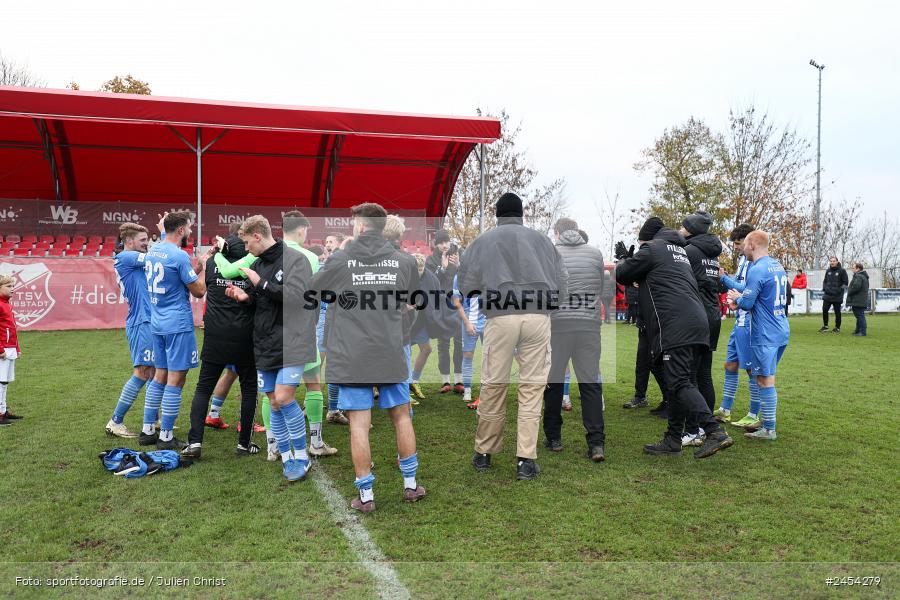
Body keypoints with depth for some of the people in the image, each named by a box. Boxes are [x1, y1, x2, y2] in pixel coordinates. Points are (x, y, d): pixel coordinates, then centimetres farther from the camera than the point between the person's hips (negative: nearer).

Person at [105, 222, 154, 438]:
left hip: (149, 322, 10)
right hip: (141, 323, -10)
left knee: (156, 372, 14)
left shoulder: (136, 261, 19)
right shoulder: (123, 258, -8)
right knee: (142, 374, -9)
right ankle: (115, 422, -2)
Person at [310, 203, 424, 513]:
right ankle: (411, 485, 25)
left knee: (359, 424, 2)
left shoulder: (340, 260, -5)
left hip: (351, 357, -2)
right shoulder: (404, 261, 2)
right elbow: (414, 300, 16)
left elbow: (311, 290, 10)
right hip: (391, 355, 2)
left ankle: (366, 495, 9)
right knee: (401, 416, 15)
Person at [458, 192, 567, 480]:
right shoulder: (541, 239, 16)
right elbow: (561, 281, 13)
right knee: (532, 386, 5)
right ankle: (526, 460, 5)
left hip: (500, 317, -1)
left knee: (493, 385, 8)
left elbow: (466, 285, 7)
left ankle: (484, 453, 21)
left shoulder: (483, 240, 12)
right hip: (538, 316, 1)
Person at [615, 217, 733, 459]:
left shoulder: (652, 249, 3)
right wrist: (630, 258, 34)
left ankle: (715, 432, -23)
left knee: (680, 384, -12)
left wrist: (623, 258, 28)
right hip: (698, 324, 9)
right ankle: (672, 441, 16)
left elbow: (621, 275, 8)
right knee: (683, 383, 10)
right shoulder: (680, 251, 29)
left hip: (676, 327, -9)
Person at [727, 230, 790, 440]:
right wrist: (740, 296, 15)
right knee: (767, 379, 17)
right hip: (781, 331, 9)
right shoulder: (778, 266, 13)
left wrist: (736, 298, 6)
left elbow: (747, 303, -15)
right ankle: (766, 423, 24)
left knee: (765, 380, -3)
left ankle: (768, 430, 3)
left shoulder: (757, 270, -16)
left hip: (765, 334, -9)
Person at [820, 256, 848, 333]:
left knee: (837, 312, 4)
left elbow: (845, 283, -4)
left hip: (837, 296, -4)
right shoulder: (828, 271, 10)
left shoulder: (842, 271, -4)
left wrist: (840, 290, -12)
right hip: (827, 295, 4)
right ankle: (825, 326, 12)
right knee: (824, 310, 0)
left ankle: (837, 328, 13)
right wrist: (824, 289, 8)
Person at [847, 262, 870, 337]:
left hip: (858, 301, -11)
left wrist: (849, 292, -10)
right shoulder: (864, 276, 18)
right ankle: (858, 331, 23)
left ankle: (863, 332, -8)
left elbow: (856, 286, -26)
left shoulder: (859, 276, -16)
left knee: (860, 315, -8)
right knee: (859, 315, 16)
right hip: (862, 301, 11)